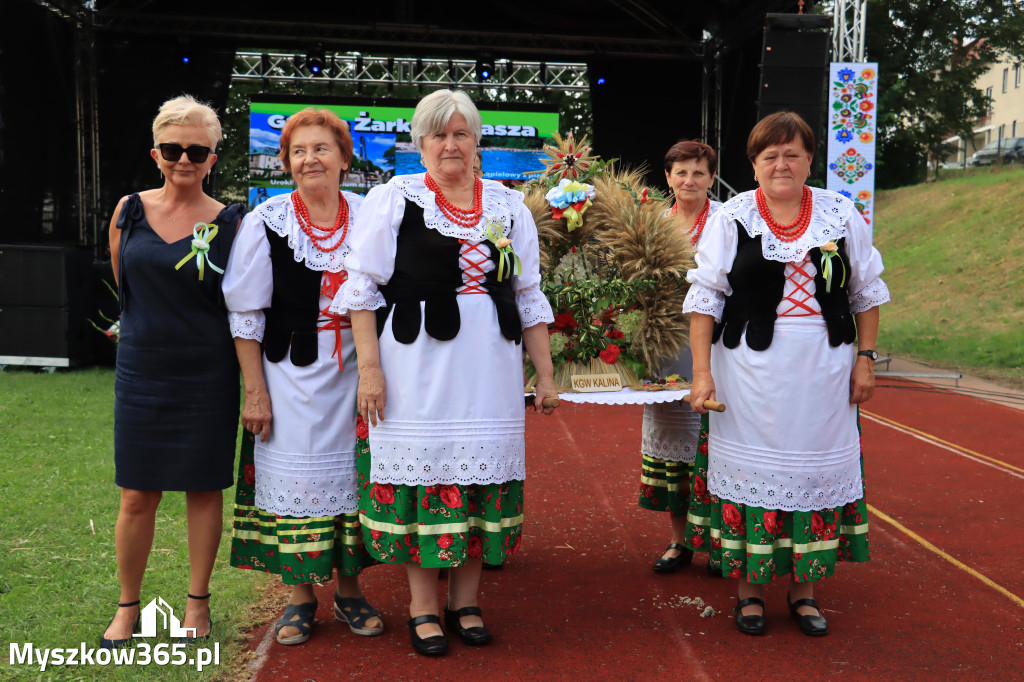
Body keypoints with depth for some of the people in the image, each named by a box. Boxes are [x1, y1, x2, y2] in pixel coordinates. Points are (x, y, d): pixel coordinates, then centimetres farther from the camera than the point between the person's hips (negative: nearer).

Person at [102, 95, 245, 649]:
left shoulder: (230, 224, -3)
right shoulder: (129, 212, 3)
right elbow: (124, 287, 15)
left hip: (208, 377, -1)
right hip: (140, 374, 2)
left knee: (204, 489, 8)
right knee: (137, 496, 7)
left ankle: (198, 602, 25)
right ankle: (127, 607, 25)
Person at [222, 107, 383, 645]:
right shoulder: (266, 223, -3)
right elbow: (246, 315, -3)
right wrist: (255, 393, -8)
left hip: (352, 376, 2)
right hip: (290, 375, -2)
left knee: (352, 475, 9)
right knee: (295, 478, 5)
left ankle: (348, 590, 25)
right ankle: (301, 596, 22)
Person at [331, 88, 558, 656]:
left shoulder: (508, 206, 12)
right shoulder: (393, 200, 2)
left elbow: (529, 298, 14)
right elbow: (363, 289, -1)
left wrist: (546, 374, 11)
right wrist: (369, 366, -9)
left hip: (489, 373, 3)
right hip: (417, 370, -3)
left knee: (481, 477, 6)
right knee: (422, 475, 1)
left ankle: (465, 603, 22)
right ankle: (422, 607, 17)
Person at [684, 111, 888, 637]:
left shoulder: (842, 215, 5)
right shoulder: (731, 218, -1)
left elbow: (866, 293, 11)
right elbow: (704, 298, -2)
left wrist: (865, 357, 5)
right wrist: (702, 370, -8)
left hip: (823, 374, 2)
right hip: (751, 374, -2)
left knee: (815, 472, 8)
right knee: (750, 473, 4)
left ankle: (803, 590, 24)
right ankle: (748, 590, 20)